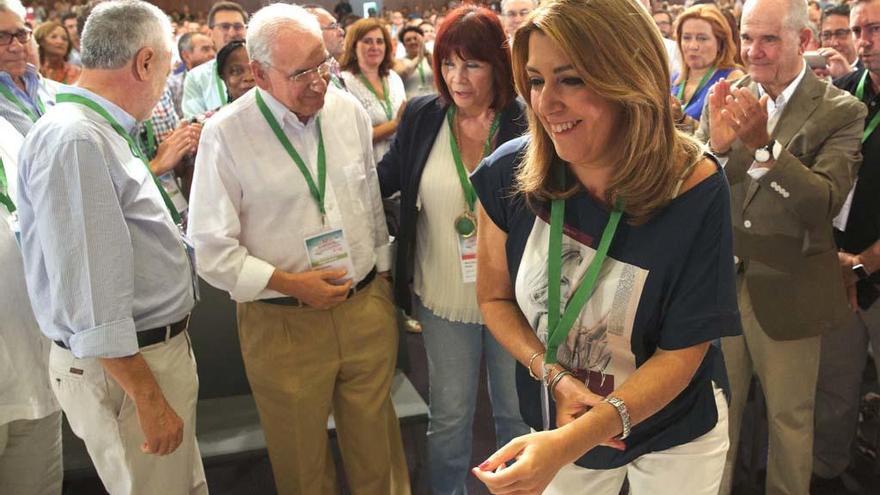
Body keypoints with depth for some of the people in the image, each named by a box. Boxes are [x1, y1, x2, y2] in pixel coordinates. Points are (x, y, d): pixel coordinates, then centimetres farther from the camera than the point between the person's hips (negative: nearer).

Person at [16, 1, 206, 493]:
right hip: (123, 367, -9)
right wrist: (149, 398, -23)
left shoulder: (101, 133, 10)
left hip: (158, 347, 10)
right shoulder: (74, 140, -23)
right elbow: (90, 300, -26)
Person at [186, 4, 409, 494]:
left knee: (378, 445, 16)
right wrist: (289, 284, -16)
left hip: (368, 309, 3)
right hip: (284, 324, -3)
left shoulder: (350, 111, 1)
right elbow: (212, 249, -9)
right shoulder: (226, 134, -11)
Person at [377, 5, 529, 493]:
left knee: (519, 413, 19)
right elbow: (385, 177, 9)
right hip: (444, 299, 1)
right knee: (449, 416, 17)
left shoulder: (526, 122, -11)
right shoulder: (421, 116, -4)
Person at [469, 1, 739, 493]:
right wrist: (557, 378, -20)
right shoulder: (509, 173, -19)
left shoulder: (695, 190, -25)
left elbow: (681, 353, -20)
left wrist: (570, 443, -32)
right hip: (557, 419, 2)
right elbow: (494, 297, -4)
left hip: (675, 437, -1)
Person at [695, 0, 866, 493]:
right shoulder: (728, 98, 1)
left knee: (790, 416, 14)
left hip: (787, 291, -2)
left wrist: (763, 143, -31)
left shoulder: (841, 112, -8)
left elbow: (826, 202, -20)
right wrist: (716, 143, -26)